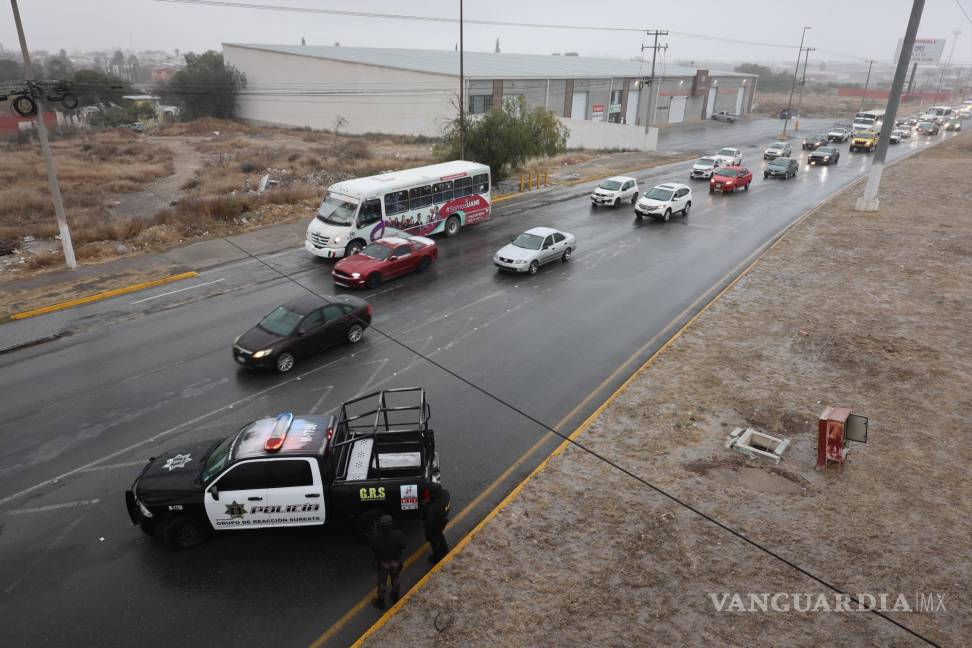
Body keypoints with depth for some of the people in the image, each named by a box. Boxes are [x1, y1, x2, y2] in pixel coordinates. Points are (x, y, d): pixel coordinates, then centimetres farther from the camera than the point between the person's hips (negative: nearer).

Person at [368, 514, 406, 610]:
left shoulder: (376, 536, -30)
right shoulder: (398, 534, -28)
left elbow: (372, 547, -12)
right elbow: (403, 545, -13)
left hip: (382, 562, -1)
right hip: (395, 561, 1)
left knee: (382, 583, 20)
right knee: (395, 581, 26)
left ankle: (380, 602, 36)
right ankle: (395, 599, 45)